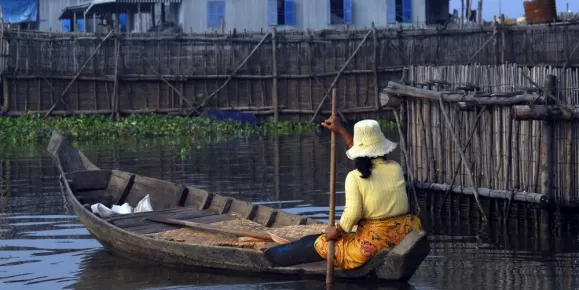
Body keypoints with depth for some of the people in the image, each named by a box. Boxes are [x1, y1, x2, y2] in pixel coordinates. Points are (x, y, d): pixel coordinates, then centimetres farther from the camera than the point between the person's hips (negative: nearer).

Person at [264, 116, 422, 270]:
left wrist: (337, 231, -1)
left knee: (315, 243, 16)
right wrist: (341, 131, 28)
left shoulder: (355, 177, -11)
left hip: (371, 245, -4)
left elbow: (352, 213, -21)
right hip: (403, 236, 4)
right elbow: (369, 155, 23)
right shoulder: (396, 168, 6)